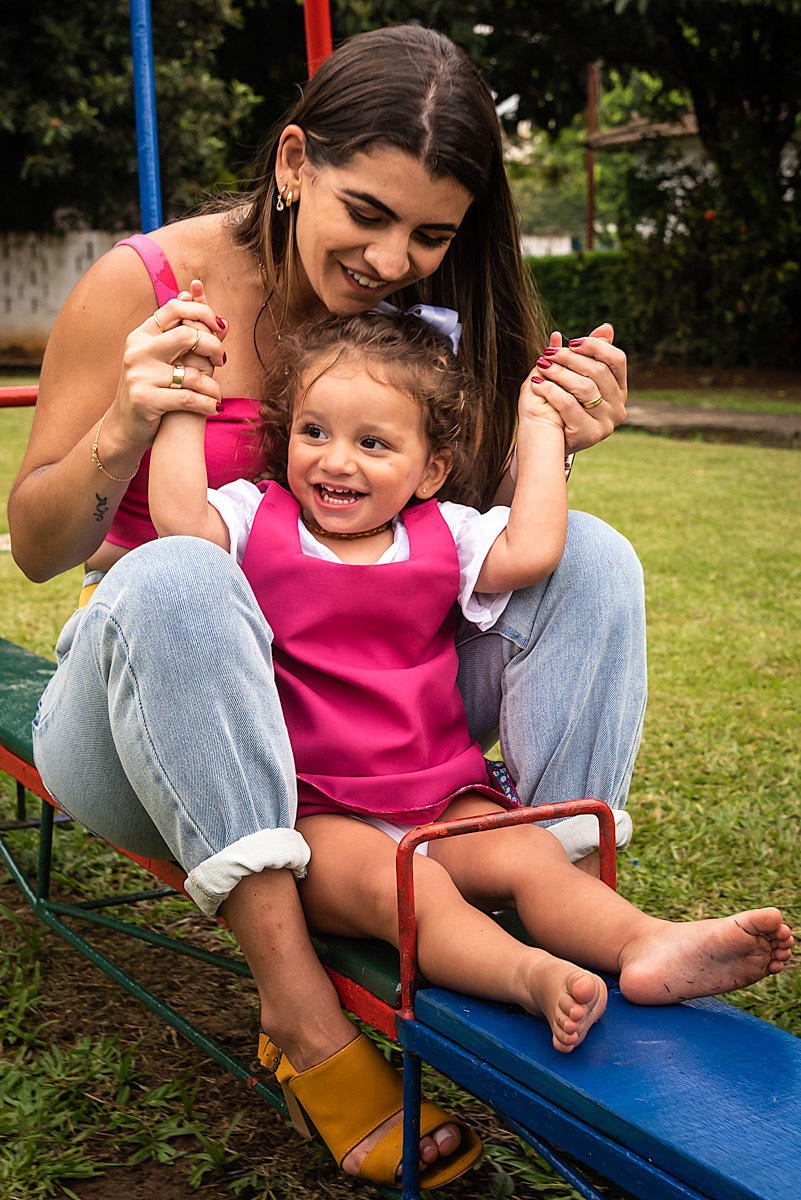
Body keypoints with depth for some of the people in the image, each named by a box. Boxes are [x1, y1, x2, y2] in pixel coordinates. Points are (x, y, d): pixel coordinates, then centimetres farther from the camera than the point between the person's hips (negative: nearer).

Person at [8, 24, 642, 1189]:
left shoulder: (421, 310, -1)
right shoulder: (144, 286, -12)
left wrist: (547, 440, -16)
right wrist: (123, 431, -26)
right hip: (148, 735, -3)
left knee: (593, 556, -12)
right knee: (172, 579, -38)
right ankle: (298, 1001, -33)